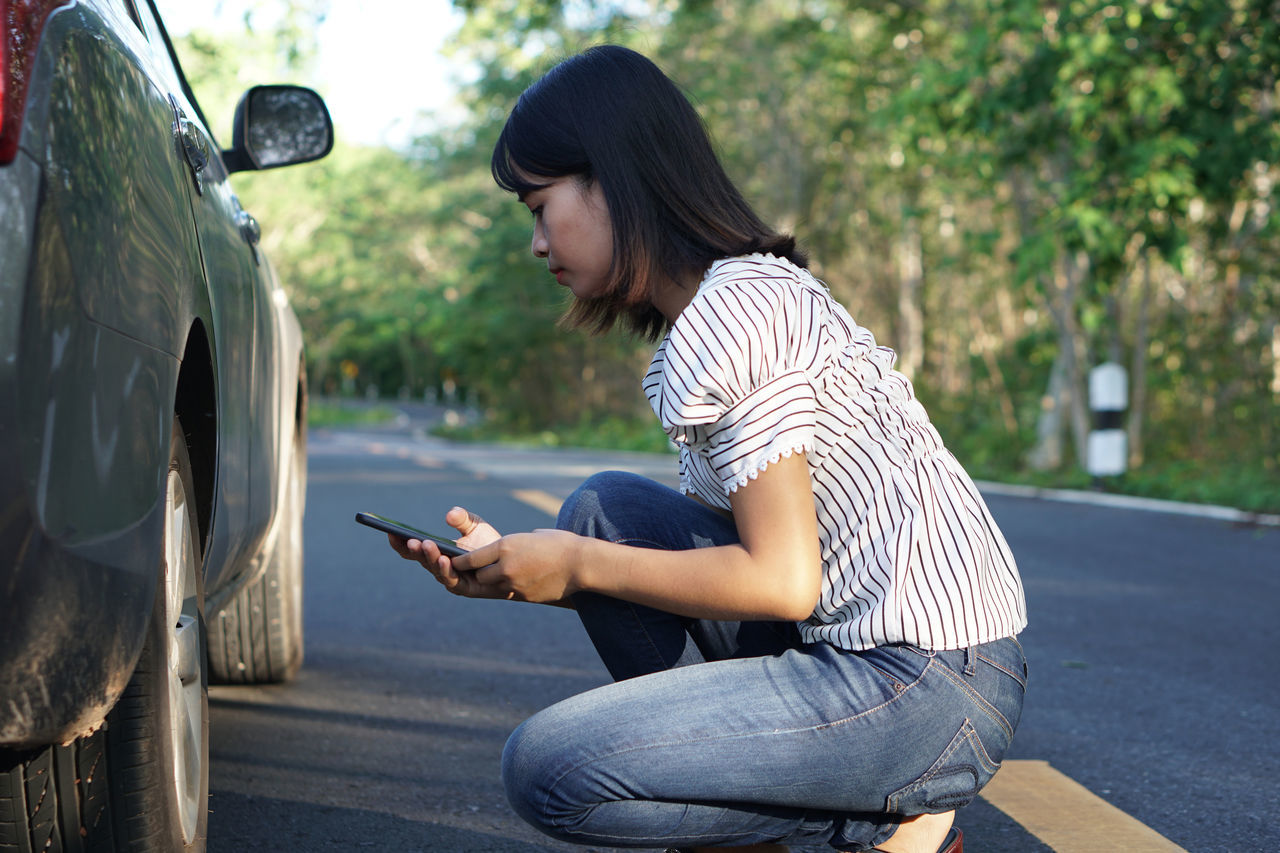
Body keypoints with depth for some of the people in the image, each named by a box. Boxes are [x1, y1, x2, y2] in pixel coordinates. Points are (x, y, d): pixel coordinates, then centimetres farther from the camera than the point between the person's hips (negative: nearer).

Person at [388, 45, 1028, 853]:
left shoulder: (730, 310, -15)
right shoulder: (754, 295, 16)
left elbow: (781, 580, -19)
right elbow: (715, 555, 15)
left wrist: (579, 566, -8)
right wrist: (517, 564, 6)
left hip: (929, 690, -10)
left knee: (548, 769, -13)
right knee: (604, 509, 10)